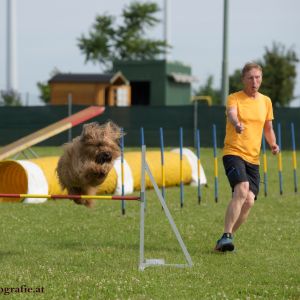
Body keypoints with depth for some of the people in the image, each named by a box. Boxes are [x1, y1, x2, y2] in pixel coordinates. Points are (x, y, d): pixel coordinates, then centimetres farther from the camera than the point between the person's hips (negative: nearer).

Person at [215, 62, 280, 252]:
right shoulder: (234, 98, -4)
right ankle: (226, 236, -25)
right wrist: (237, 124, -50)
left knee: (249, 201, -6)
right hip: (233, 152, -5)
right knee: (241, 190, -27)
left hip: (253, 158, 5)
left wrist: (273, 144, 3)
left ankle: (226, 240, 9)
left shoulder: (266, 101, 12)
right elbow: (232, 114, -27)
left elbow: (268, 128, 23)